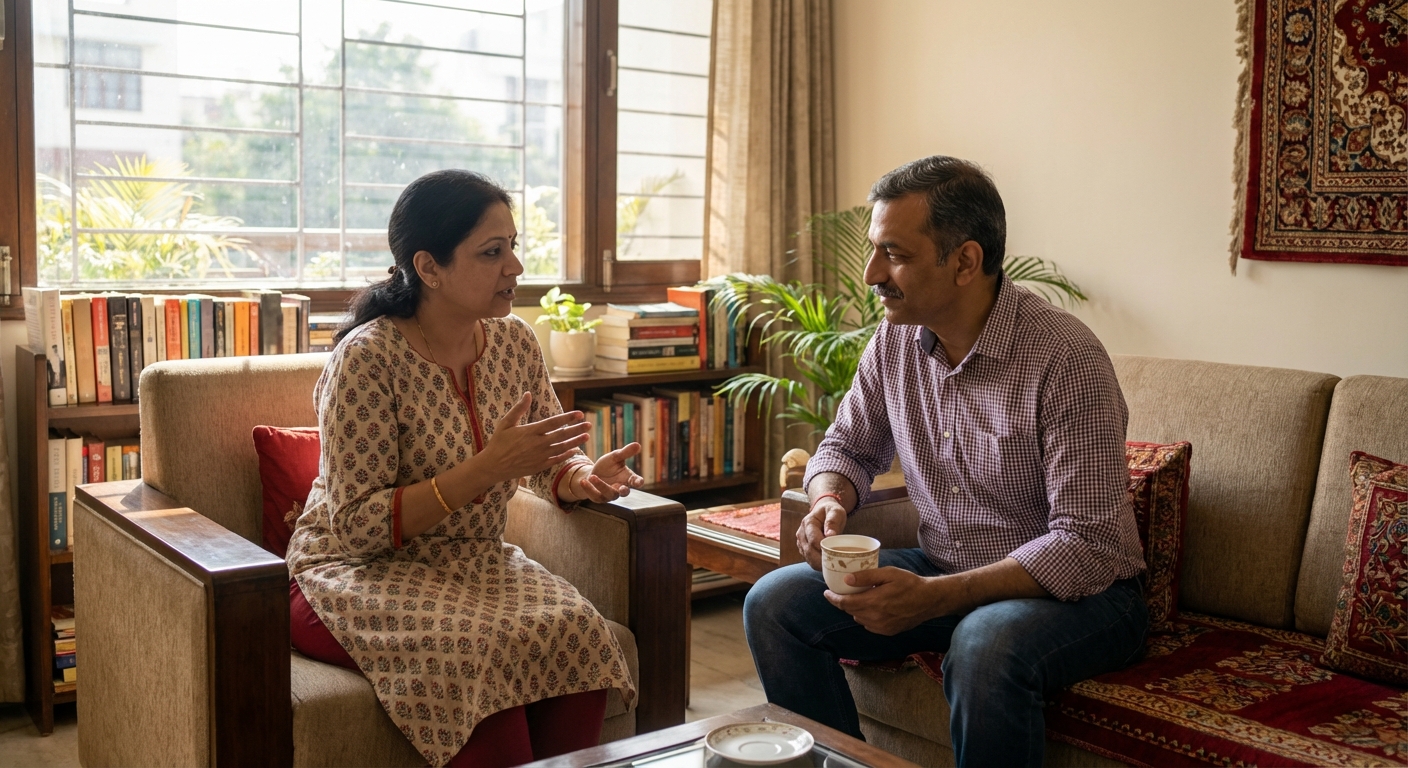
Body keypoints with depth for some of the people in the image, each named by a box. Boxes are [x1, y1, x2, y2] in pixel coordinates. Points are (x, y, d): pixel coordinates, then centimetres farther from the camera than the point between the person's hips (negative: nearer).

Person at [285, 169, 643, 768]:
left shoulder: (515, 342, 1)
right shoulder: (368, 357, -17)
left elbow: (551, 465, 11)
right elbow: (358, 525, -20)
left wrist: (584, 477, -14)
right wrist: (488, 468, -28)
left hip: (473, 563, 5)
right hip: (358, 573, -5)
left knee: (576, 633, -23)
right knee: (485, 651, -32)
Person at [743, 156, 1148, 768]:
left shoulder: (1066, 358, -22)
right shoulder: (895, 338, -1)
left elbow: (1086, 545, -24)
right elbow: (848, 446, 14)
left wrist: (933, 598, -33)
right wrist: (830, 501, -12)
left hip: (1077, 592, -6)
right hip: (946, 573, 6)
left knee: (987, 644, -38)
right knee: (774, 604, -9)